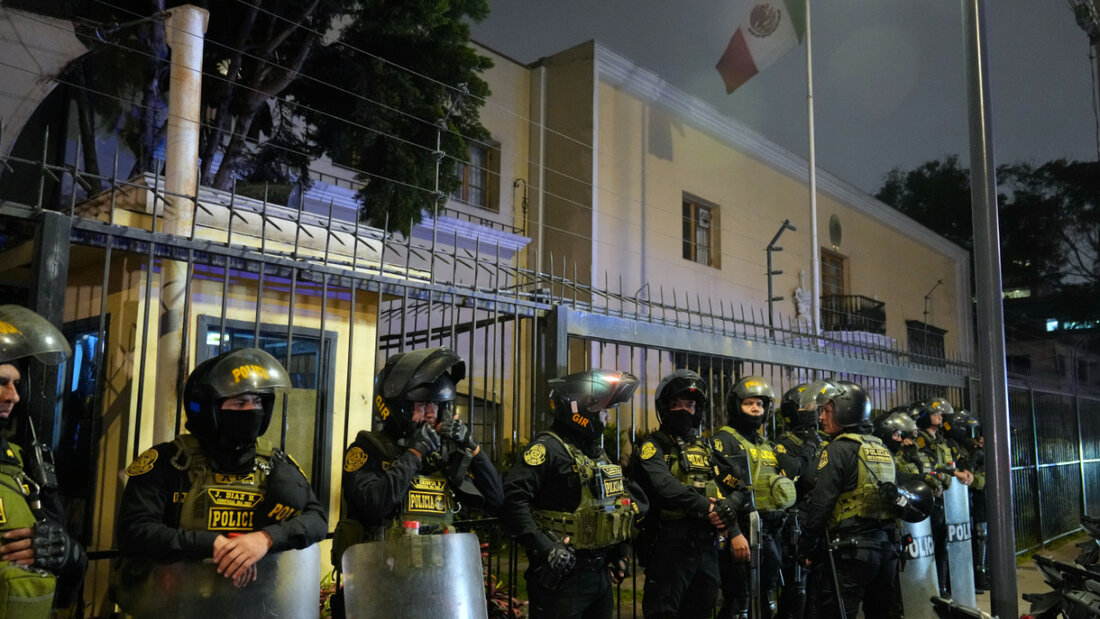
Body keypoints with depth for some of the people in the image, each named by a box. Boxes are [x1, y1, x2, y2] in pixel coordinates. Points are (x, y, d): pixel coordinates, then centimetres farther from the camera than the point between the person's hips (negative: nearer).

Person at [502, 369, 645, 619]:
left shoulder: (598, 452, 16)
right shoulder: (549, 447, -14)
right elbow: (513, 497, -25)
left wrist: (621, 550, 18)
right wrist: (542, 546, -30)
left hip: (600, 571, 9)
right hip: (563, 572, -9)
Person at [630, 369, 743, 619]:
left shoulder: (706, 448, 16)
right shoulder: (654, 447, -4)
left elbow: (739, 487, 9)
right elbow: (663, 487, -23)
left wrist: (730, 504, -12)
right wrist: (706, 507, -24)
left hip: (707, 546, 6)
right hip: (670, 545, -6)